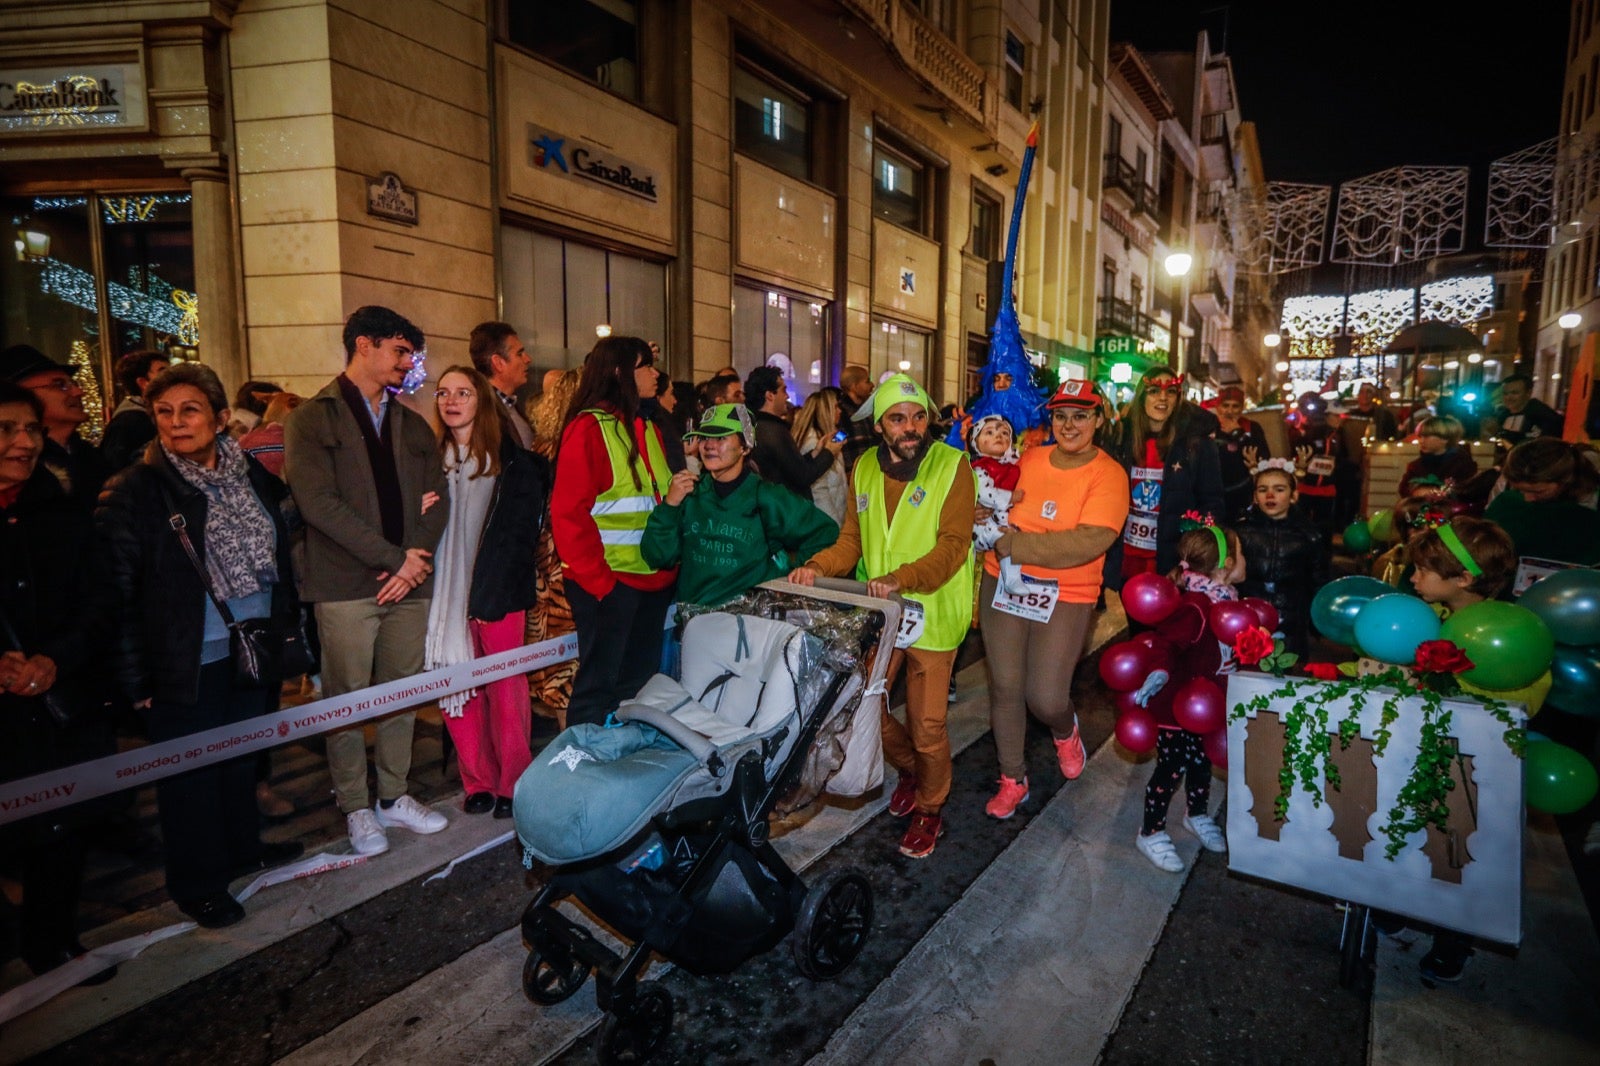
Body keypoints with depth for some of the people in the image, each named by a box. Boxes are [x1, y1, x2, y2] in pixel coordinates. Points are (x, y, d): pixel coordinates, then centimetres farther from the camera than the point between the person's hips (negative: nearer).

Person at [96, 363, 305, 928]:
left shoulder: (254, 477, 3)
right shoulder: (135, 490, -11)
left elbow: (280, 558, 13)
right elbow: (118, 590, -12)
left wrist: (286, 626, 10)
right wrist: (134, 675, -12)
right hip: (187, 664, -5)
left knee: (244, 755, 20)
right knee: (191, 773, 8)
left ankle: (241, 847, 40)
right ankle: (197, 882, 26)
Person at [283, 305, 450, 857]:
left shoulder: (413, 425, 15)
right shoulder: (311, 419, -1)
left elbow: (437, 500, 8)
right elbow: (319, 502, -13)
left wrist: (416, 559, -8)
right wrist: (395, 558, -15)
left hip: (408, 584, 5)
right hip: (346, 587, -5)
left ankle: (392, 798, 26)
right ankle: (356, 810, 20)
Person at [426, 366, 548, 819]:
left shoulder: (511, 458, -1)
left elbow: (521, 527, -5)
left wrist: (490, 585, -11)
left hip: (498, 592, -4)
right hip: (446, 591, 4)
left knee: (505, 688, 2)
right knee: (455, 689, 6)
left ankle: (513, 784, 14)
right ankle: (478, 782, 20)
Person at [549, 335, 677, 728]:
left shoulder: (647, 428, 14)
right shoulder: (589, 428, -9)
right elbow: (568, 514, -14)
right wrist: (598, 581, -17)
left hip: (652, 578, 8)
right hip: (608, 582, -7)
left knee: (640, 681, 16)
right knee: (599, 685, 3)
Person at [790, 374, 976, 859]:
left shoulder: (952, 465, -10)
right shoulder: (865, 468, 6)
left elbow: (954, 544, -17)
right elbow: (852, 539, 7)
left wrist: (900, 578, -31)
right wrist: (818, 566, -12)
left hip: (931, 614, -4)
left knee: (927, 724, 4)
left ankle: (930, 809, 32)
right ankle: (909, 770, 42)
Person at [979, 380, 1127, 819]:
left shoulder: (1109, 475, -9)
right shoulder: (1028, 460, 4)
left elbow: (1088, 543, -22)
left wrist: (1014, 545, -21)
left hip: (1066, 597, -3)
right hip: (1003, 584, 4)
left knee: (1045, 698, -5)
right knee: (1004, 686, 8)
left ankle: (1065, 730, 35)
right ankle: (1012, 779, 30)